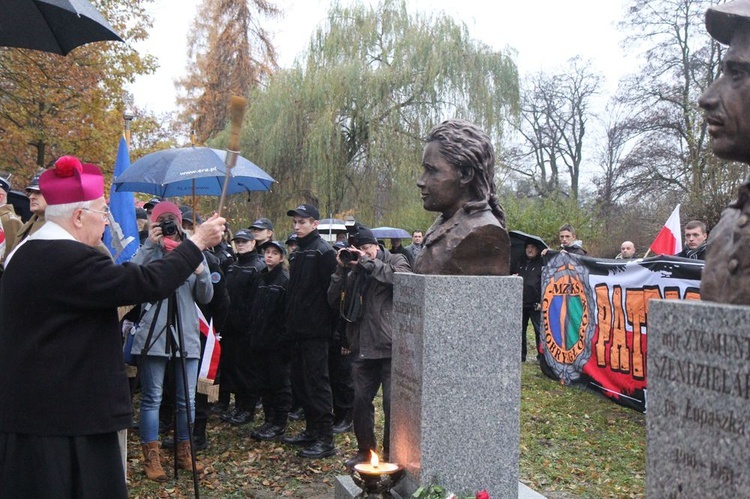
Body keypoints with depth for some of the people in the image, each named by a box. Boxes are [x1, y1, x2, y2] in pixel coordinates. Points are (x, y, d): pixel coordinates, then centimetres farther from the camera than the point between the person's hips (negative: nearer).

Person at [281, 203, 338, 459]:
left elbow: (330, 291, -15)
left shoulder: (323, 252, -10)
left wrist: (327, 324, -17)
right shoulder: (297, 253, 16)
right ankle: (312, 430, 25)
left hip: (315, 330, -9)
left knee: (317, 383, -6)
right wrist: (290, 321, 16)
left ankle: (326, 439, 0)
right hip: (299, 330, 9)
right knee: (300, 381, 14)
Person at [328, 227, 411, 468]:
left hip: (391, 348, -5)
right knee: (361, 400, 10)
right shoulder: (354, 272, 16)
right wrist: (341, 270, -1)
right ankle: (365, 450, 27)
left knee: (392, 402, -4)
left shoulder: (395, 260, 4)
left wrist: (368, 262, -13)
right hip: (363, 348, 5)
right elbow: (334, 301, 9)